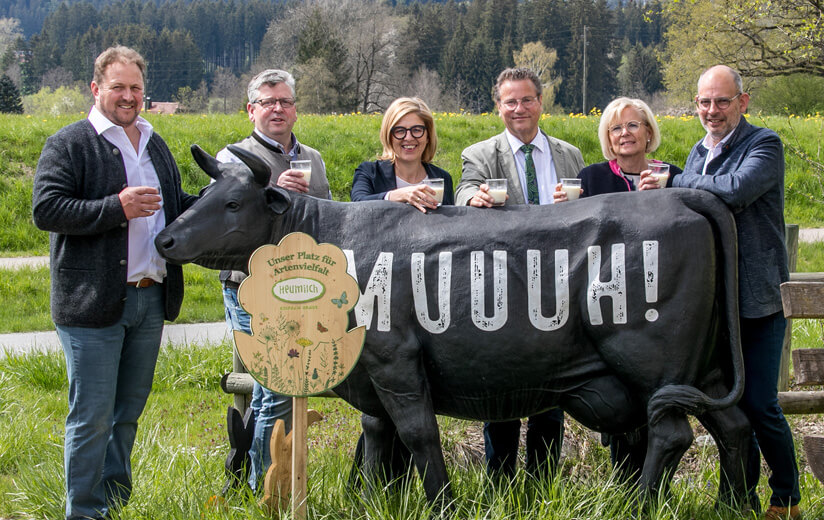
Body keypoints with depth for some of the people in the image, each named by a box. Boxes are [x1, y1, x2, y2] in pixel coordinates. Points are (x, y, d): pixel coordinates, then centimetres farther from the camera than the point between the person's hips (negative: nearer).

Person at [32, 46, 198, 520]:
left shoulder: (155, 145, 17)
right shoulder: (69, 145, -5)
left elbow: (174, 209, 25)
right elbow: (46, 210, -16)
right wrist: (117, 208, -22)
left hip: (150, 298, 7)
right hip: (95, 303, -7)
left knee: (130, 409, 16)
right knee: (93, 415, -3)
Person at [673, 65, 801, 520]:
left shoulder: (764, 145, -8)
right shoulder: (699, 152, 15)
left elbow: (736, 191, -26)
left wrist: (671, 181, -17)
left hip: (757, 299, -7)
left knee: (759, 405, -6)